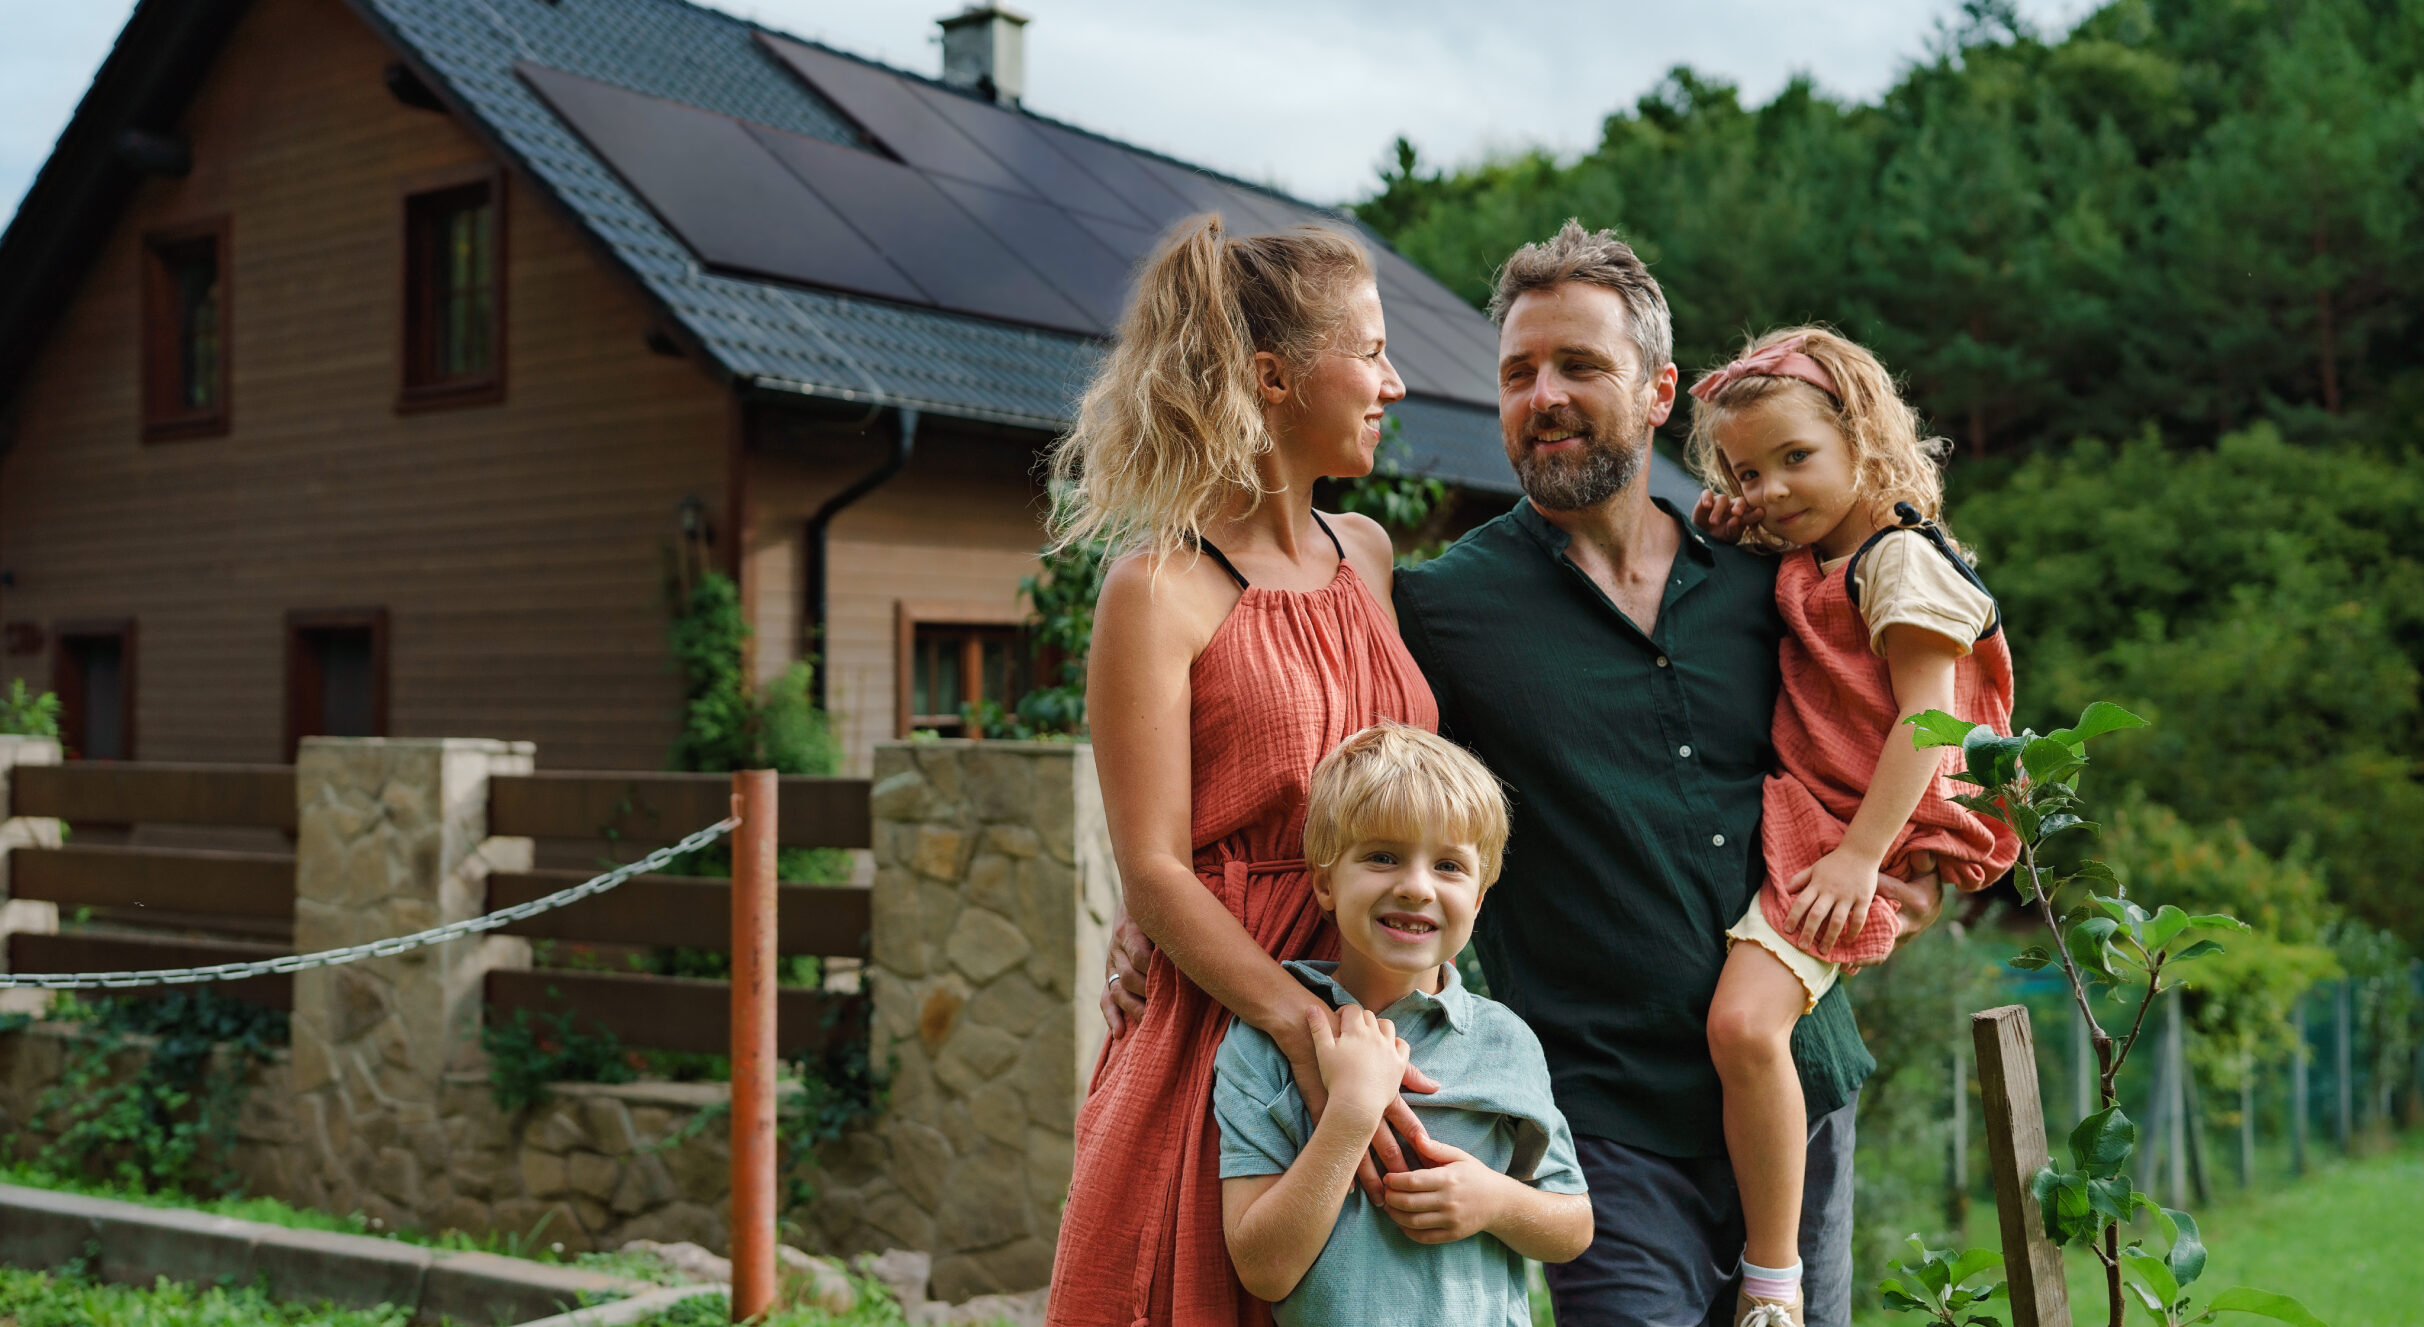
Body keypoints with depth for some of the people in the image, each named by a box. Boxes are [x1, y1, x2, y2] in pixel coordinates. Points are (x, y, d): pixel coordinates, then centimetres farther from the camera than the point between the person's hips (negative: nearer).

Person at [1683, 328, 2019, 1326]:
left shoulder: (1901, 559, -8)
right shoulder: (1798, 569, 17)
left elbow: (1926, 716, -15)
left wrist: (1862, 854, -22)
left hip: (1848, 831, -10)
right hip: (1791, 814, 10)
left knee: (1743, 1020, -25)